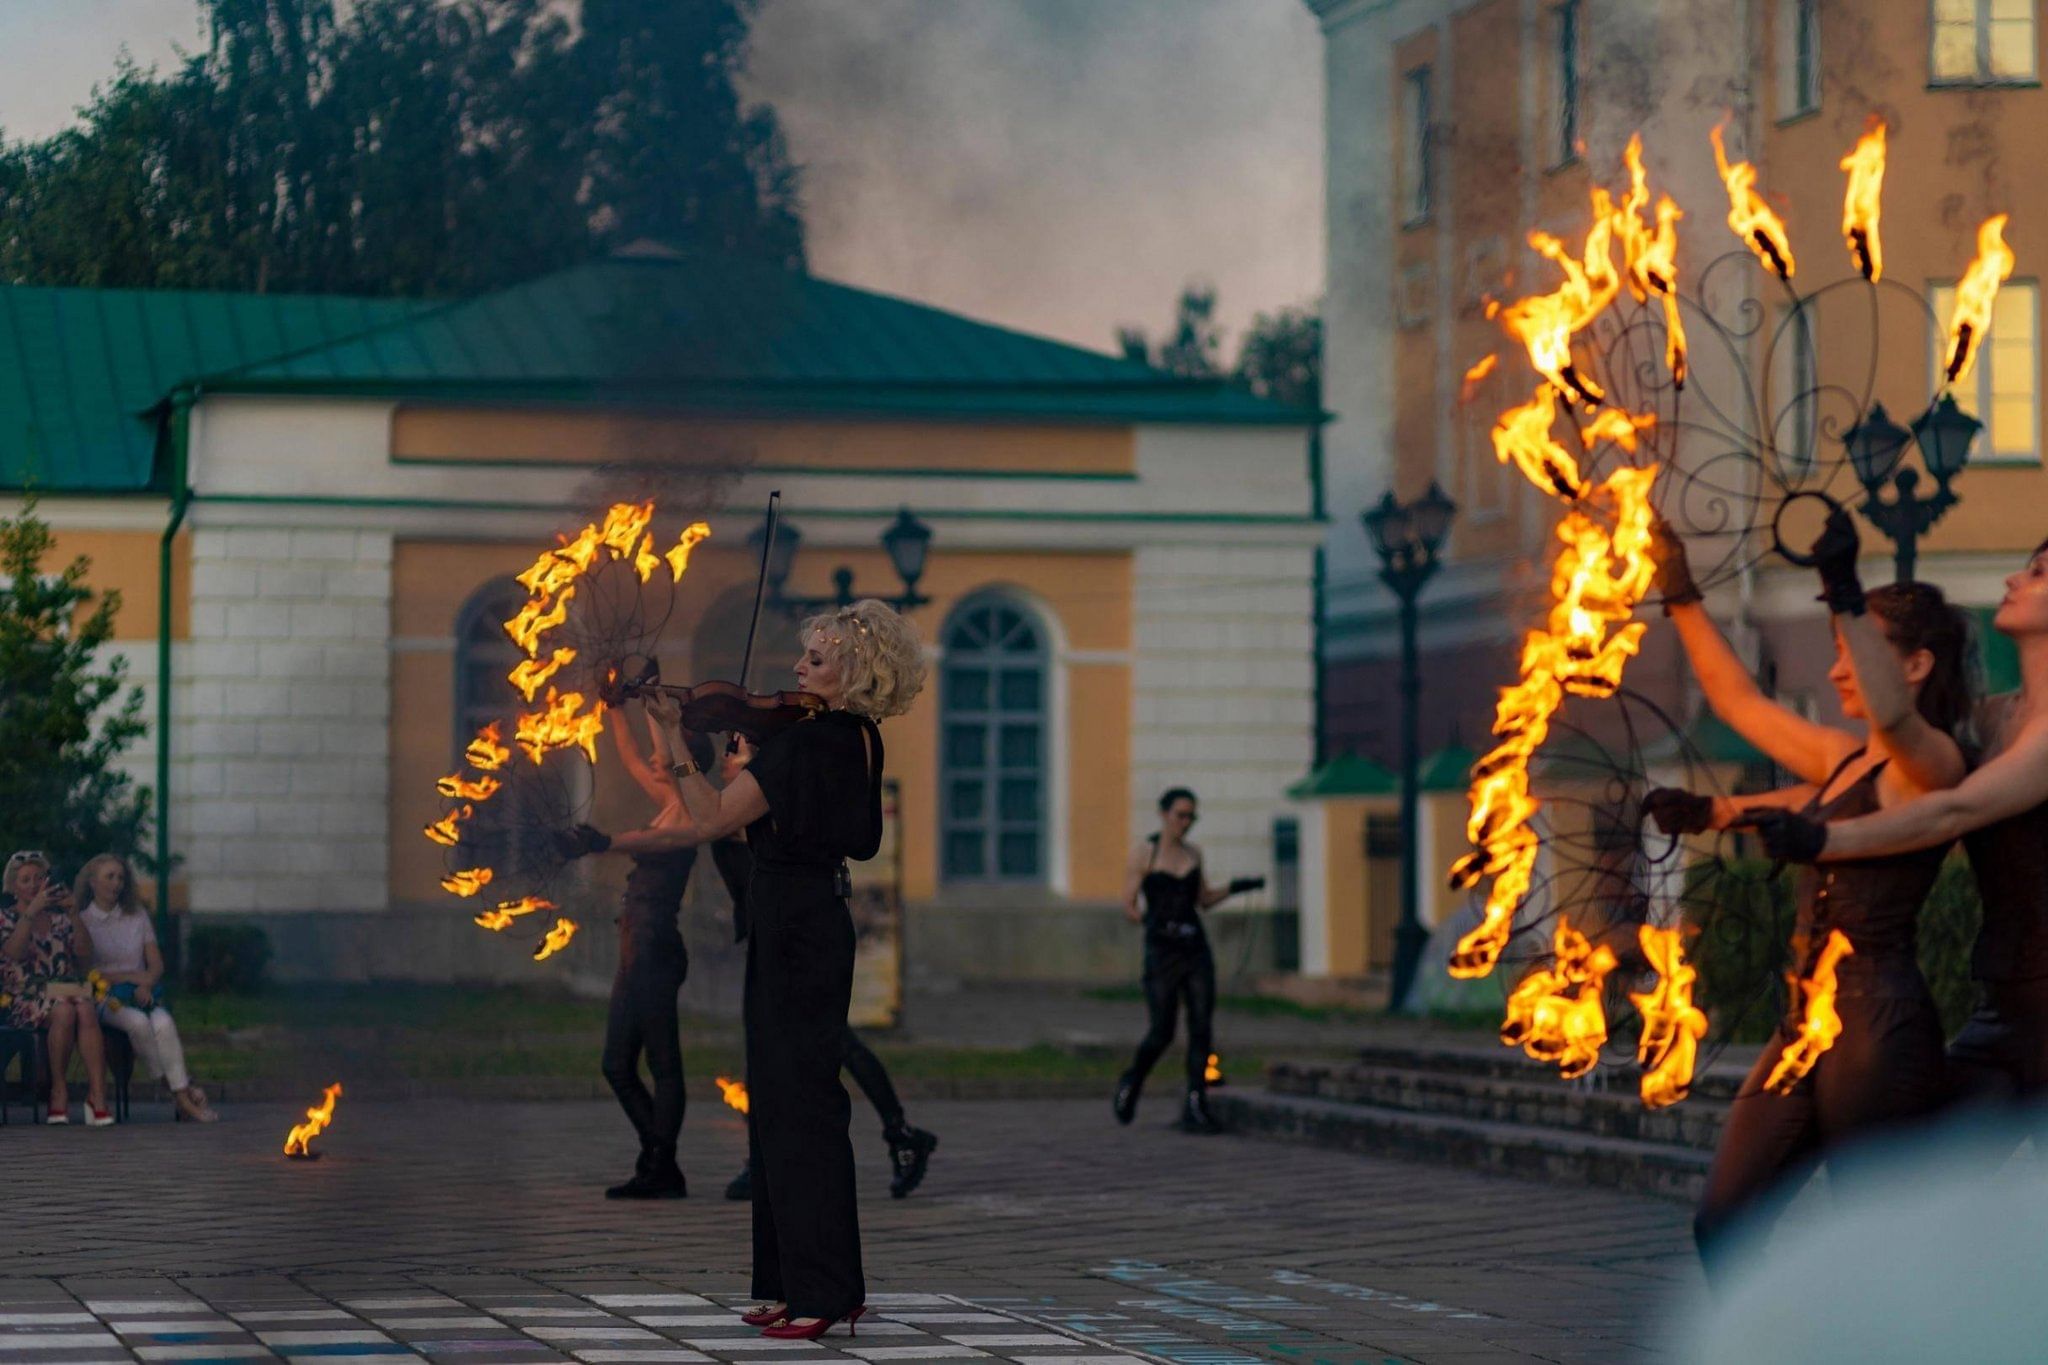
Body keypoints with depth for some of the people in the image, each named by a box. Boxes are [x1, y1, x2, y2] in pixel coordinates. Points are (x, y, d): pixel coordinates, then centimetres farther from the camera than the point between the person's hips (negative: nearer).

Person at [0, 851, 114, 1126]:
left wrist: (73, 912, -4)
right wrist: (32, 910, -18)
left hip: (69, 988, 3)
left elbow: (83, 951, 5)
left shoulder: (59, 915, 20)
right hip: (28, 997, -3)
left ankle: (97, 1095, -42)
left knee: (86, 1011, -33)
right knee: (64, 1010, -36)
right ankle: (58, 1090, -26)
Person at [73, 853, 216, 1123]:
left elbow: (156, 965, 11)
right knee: (138, 1022, -36)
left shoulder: (137, 917, 17)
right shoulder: (82, 922, 6)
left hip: (143, 994, 2)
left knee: (163, 1022, -33)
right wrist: (131, 977, -9)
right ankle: (180, 1089, -29)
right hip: (103, 997, -2)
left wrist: (146, 985, -11)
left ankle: (182, 1097, -36)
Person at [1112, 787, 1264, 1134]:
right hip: (1161, 953, -5)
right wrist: (1157, 924, -24)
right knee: (1161, 1034, -4)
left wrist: (1235, 887, 6)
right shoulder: (1142, 854, -7)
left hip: (1196, 952, 5)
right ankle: (1131, 1082, 26)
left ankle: (1195, 1110, -7)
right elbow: (1128, 908, -8)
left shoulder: (1192, 854, 10)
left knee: (1202, 1029, -7)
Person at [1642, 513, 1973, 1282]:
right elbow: (1738, 700, 29)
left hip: (1879, 1020, -9)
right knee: (1725, 1223, 7)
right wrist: (1680, 599, 29)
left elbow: (1893, 716, -33)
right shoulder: (1844, 761, 17)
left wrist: (1846, 598, -38)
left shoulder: (1931, 763, -8)